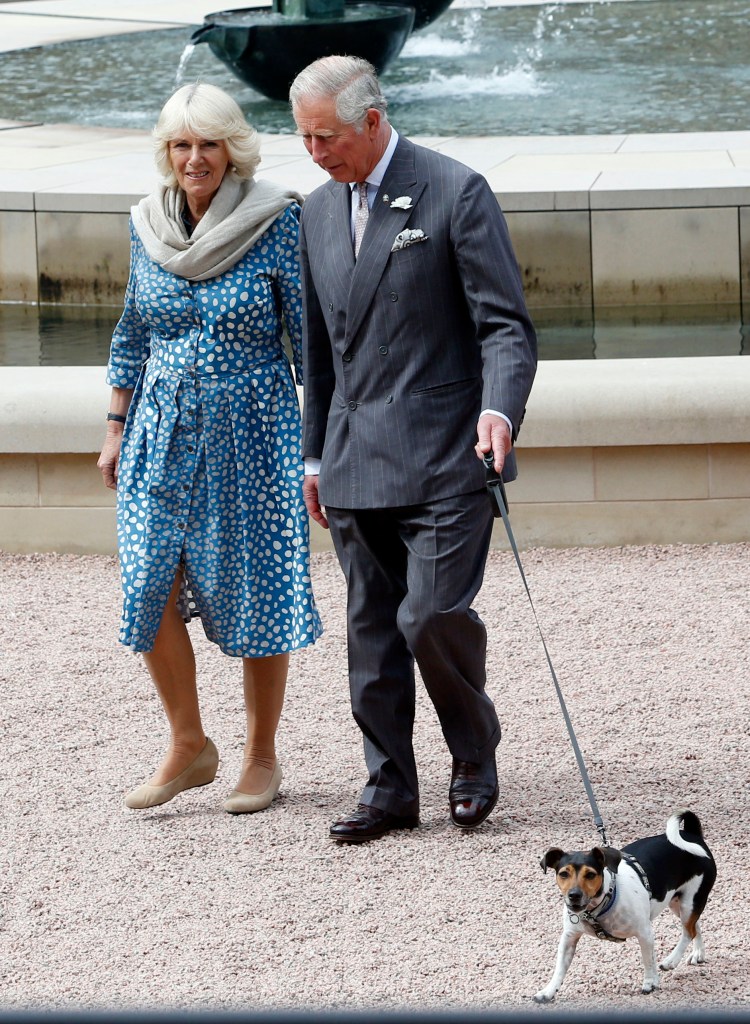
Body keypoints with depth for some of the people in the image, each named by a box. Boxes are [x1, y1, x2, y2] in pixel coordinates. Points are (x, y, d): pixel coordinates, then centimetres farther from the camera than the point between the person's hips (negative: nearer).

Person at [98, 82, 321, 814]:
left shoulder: (276, 224, -9)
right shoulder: (148, 224, 4)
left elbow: (311, 341, -5)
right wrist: (116, 431, 14)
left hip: (251, 431, -4)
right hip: (164, 432, 4)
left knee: (254, 592, 2)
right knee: (150, 587, -5)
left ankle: (262, 758, 16)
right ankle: (188, 746, 12)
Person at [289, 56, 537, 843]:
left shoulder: (456, 194, -6)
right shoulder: (319, 212, 13)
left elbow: (506, 324, -9)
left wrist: (498, 409, -26)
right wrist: (315, 455, 20)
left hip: (444, 454, -6)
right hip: (357, 464, 6)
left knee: (432, 613, -13)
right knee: (372, 629, 5)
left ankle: (475, 754, 11)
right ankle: (389, 787, 13)